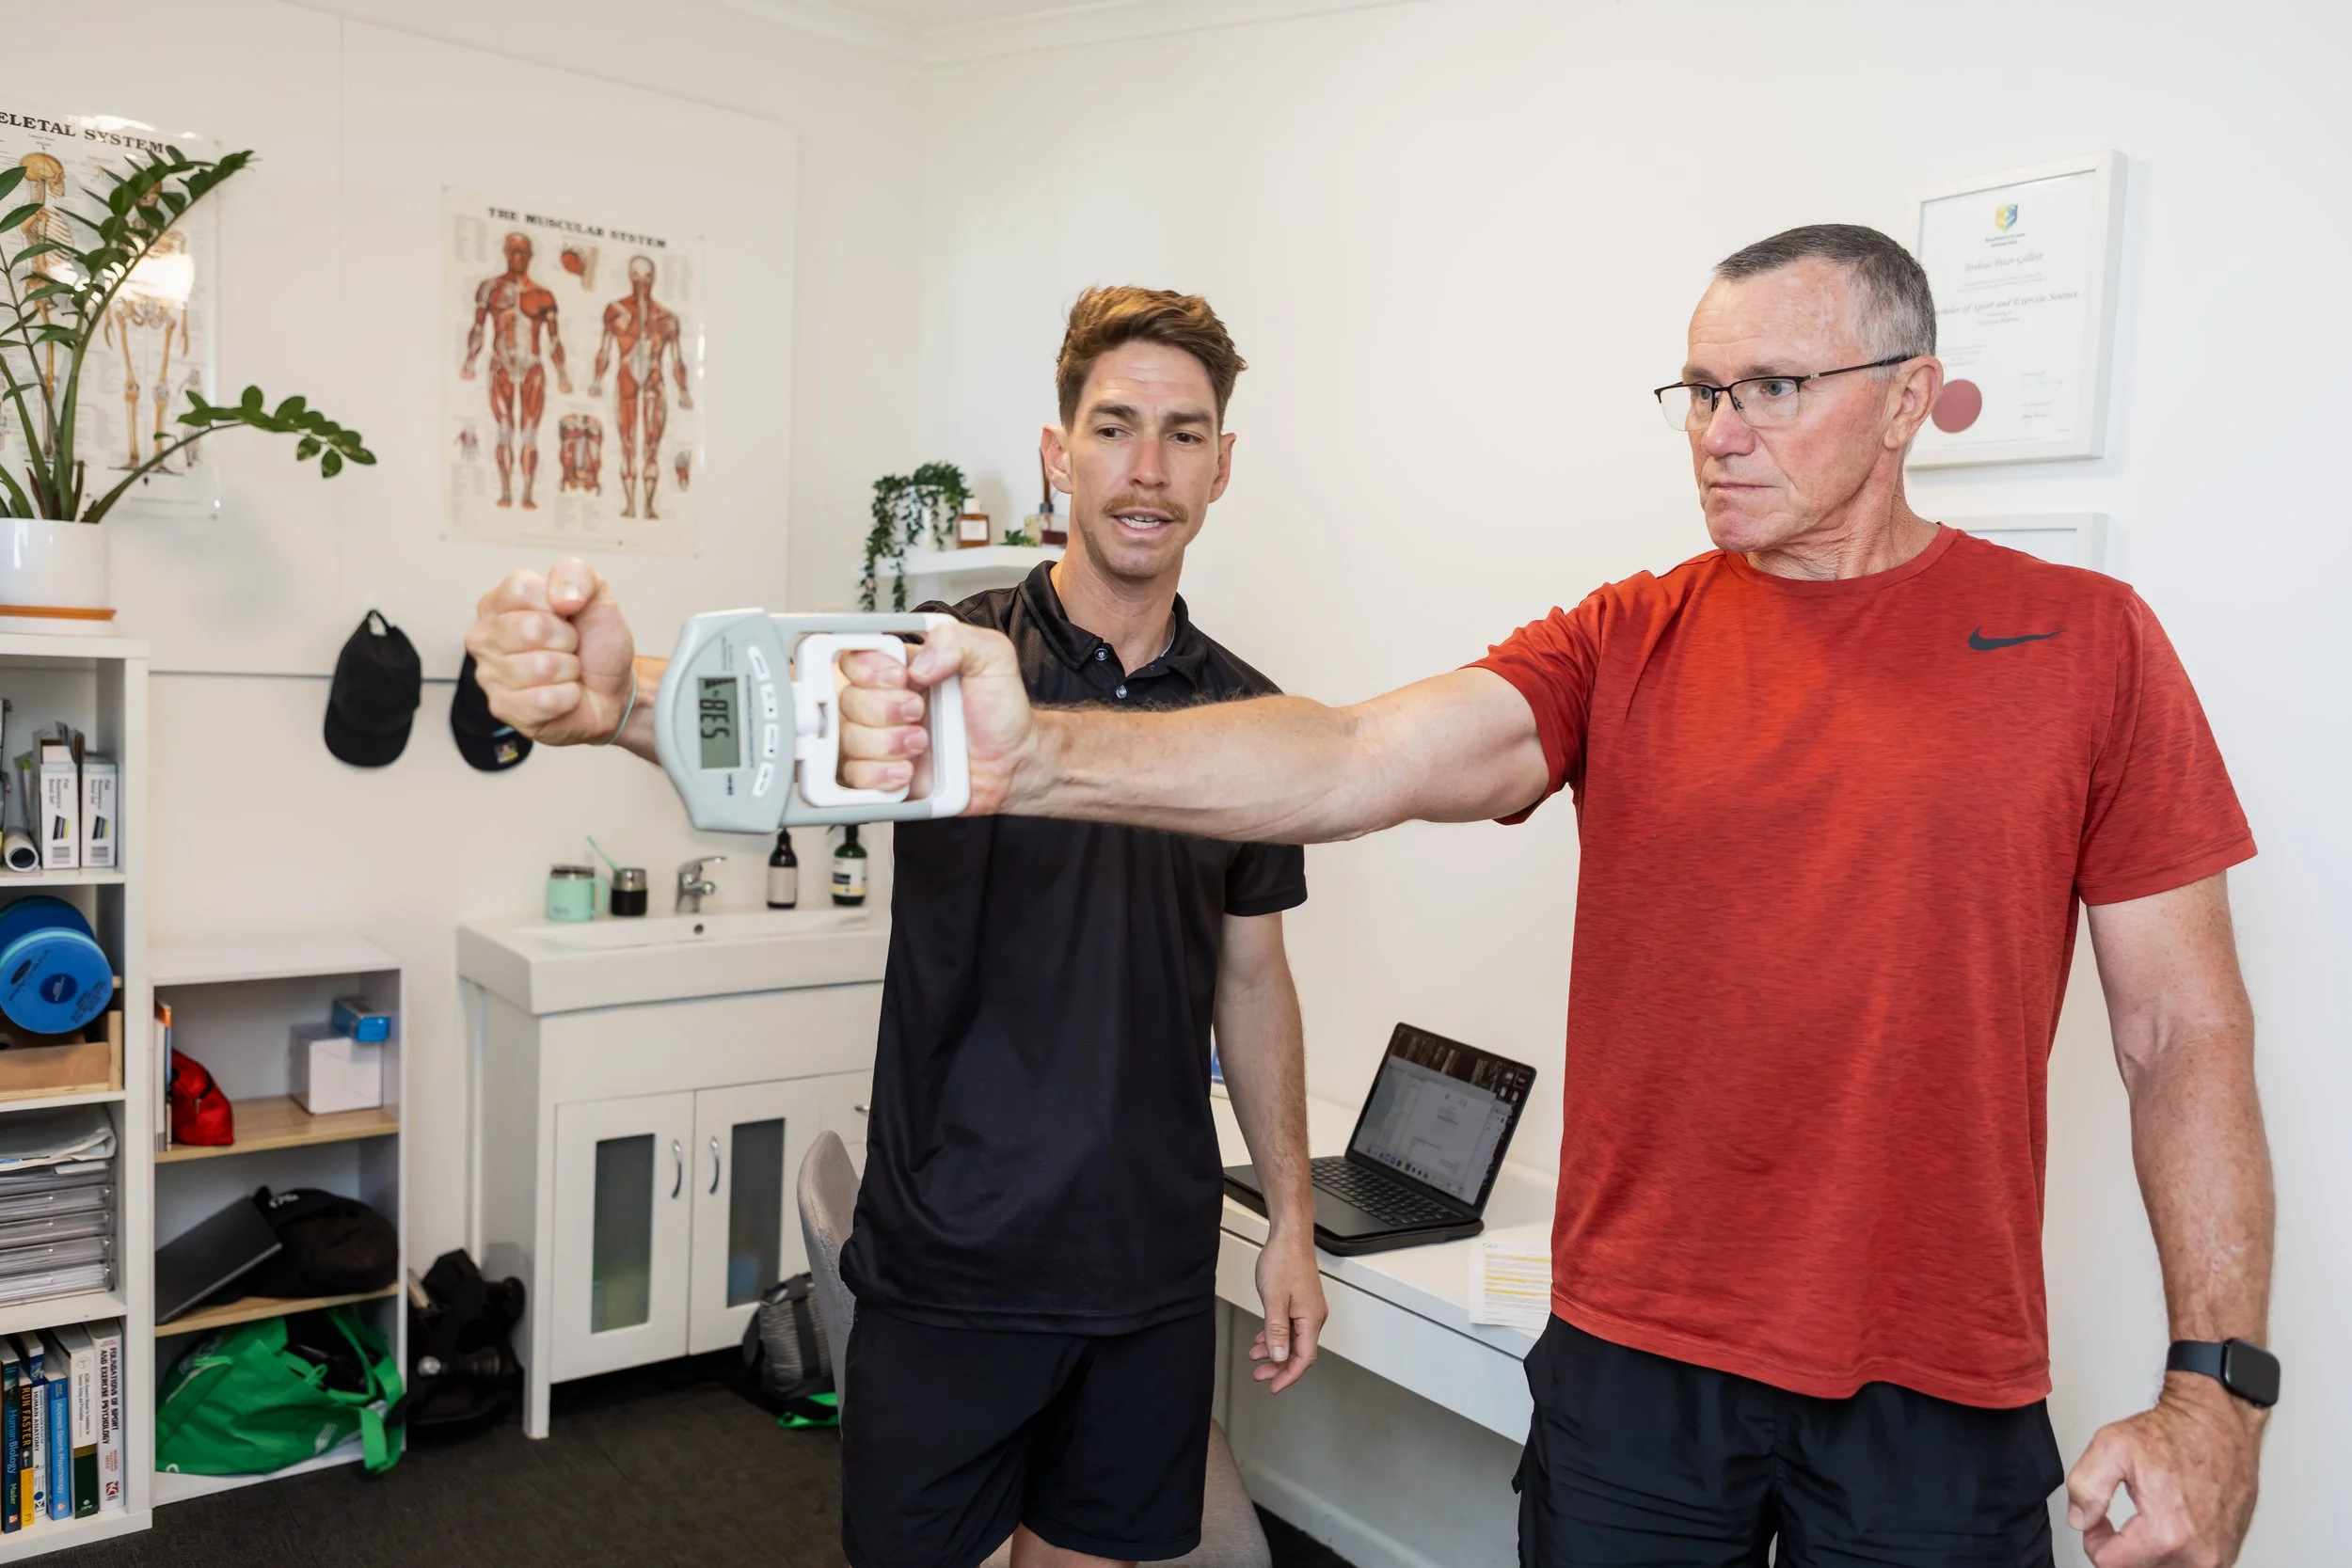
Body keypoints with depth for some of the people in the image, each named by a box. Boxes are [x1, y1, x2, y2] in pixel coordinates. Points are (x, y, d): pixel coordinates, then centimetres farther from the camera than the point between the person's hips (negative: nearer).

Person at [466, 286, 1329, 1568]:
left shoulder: (1244, 714, 2)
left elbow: (1251, 975, 9)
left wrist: (1291, 1216, 9)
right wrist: (621, 699, -53)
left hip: (1153, 1268, 4)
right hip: (952, 1262, -3)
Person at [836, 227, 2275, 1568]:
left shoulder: (2083, 643, -2)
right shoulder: (1623, 647, -2)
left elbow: (2186, 1031, -1)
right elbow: (1363, 760, -19)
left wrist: (2219, 1387, -7)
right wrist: (1036, 758, -34)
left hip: (1940, 1392, -1)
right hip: (1633, 1356, 1)